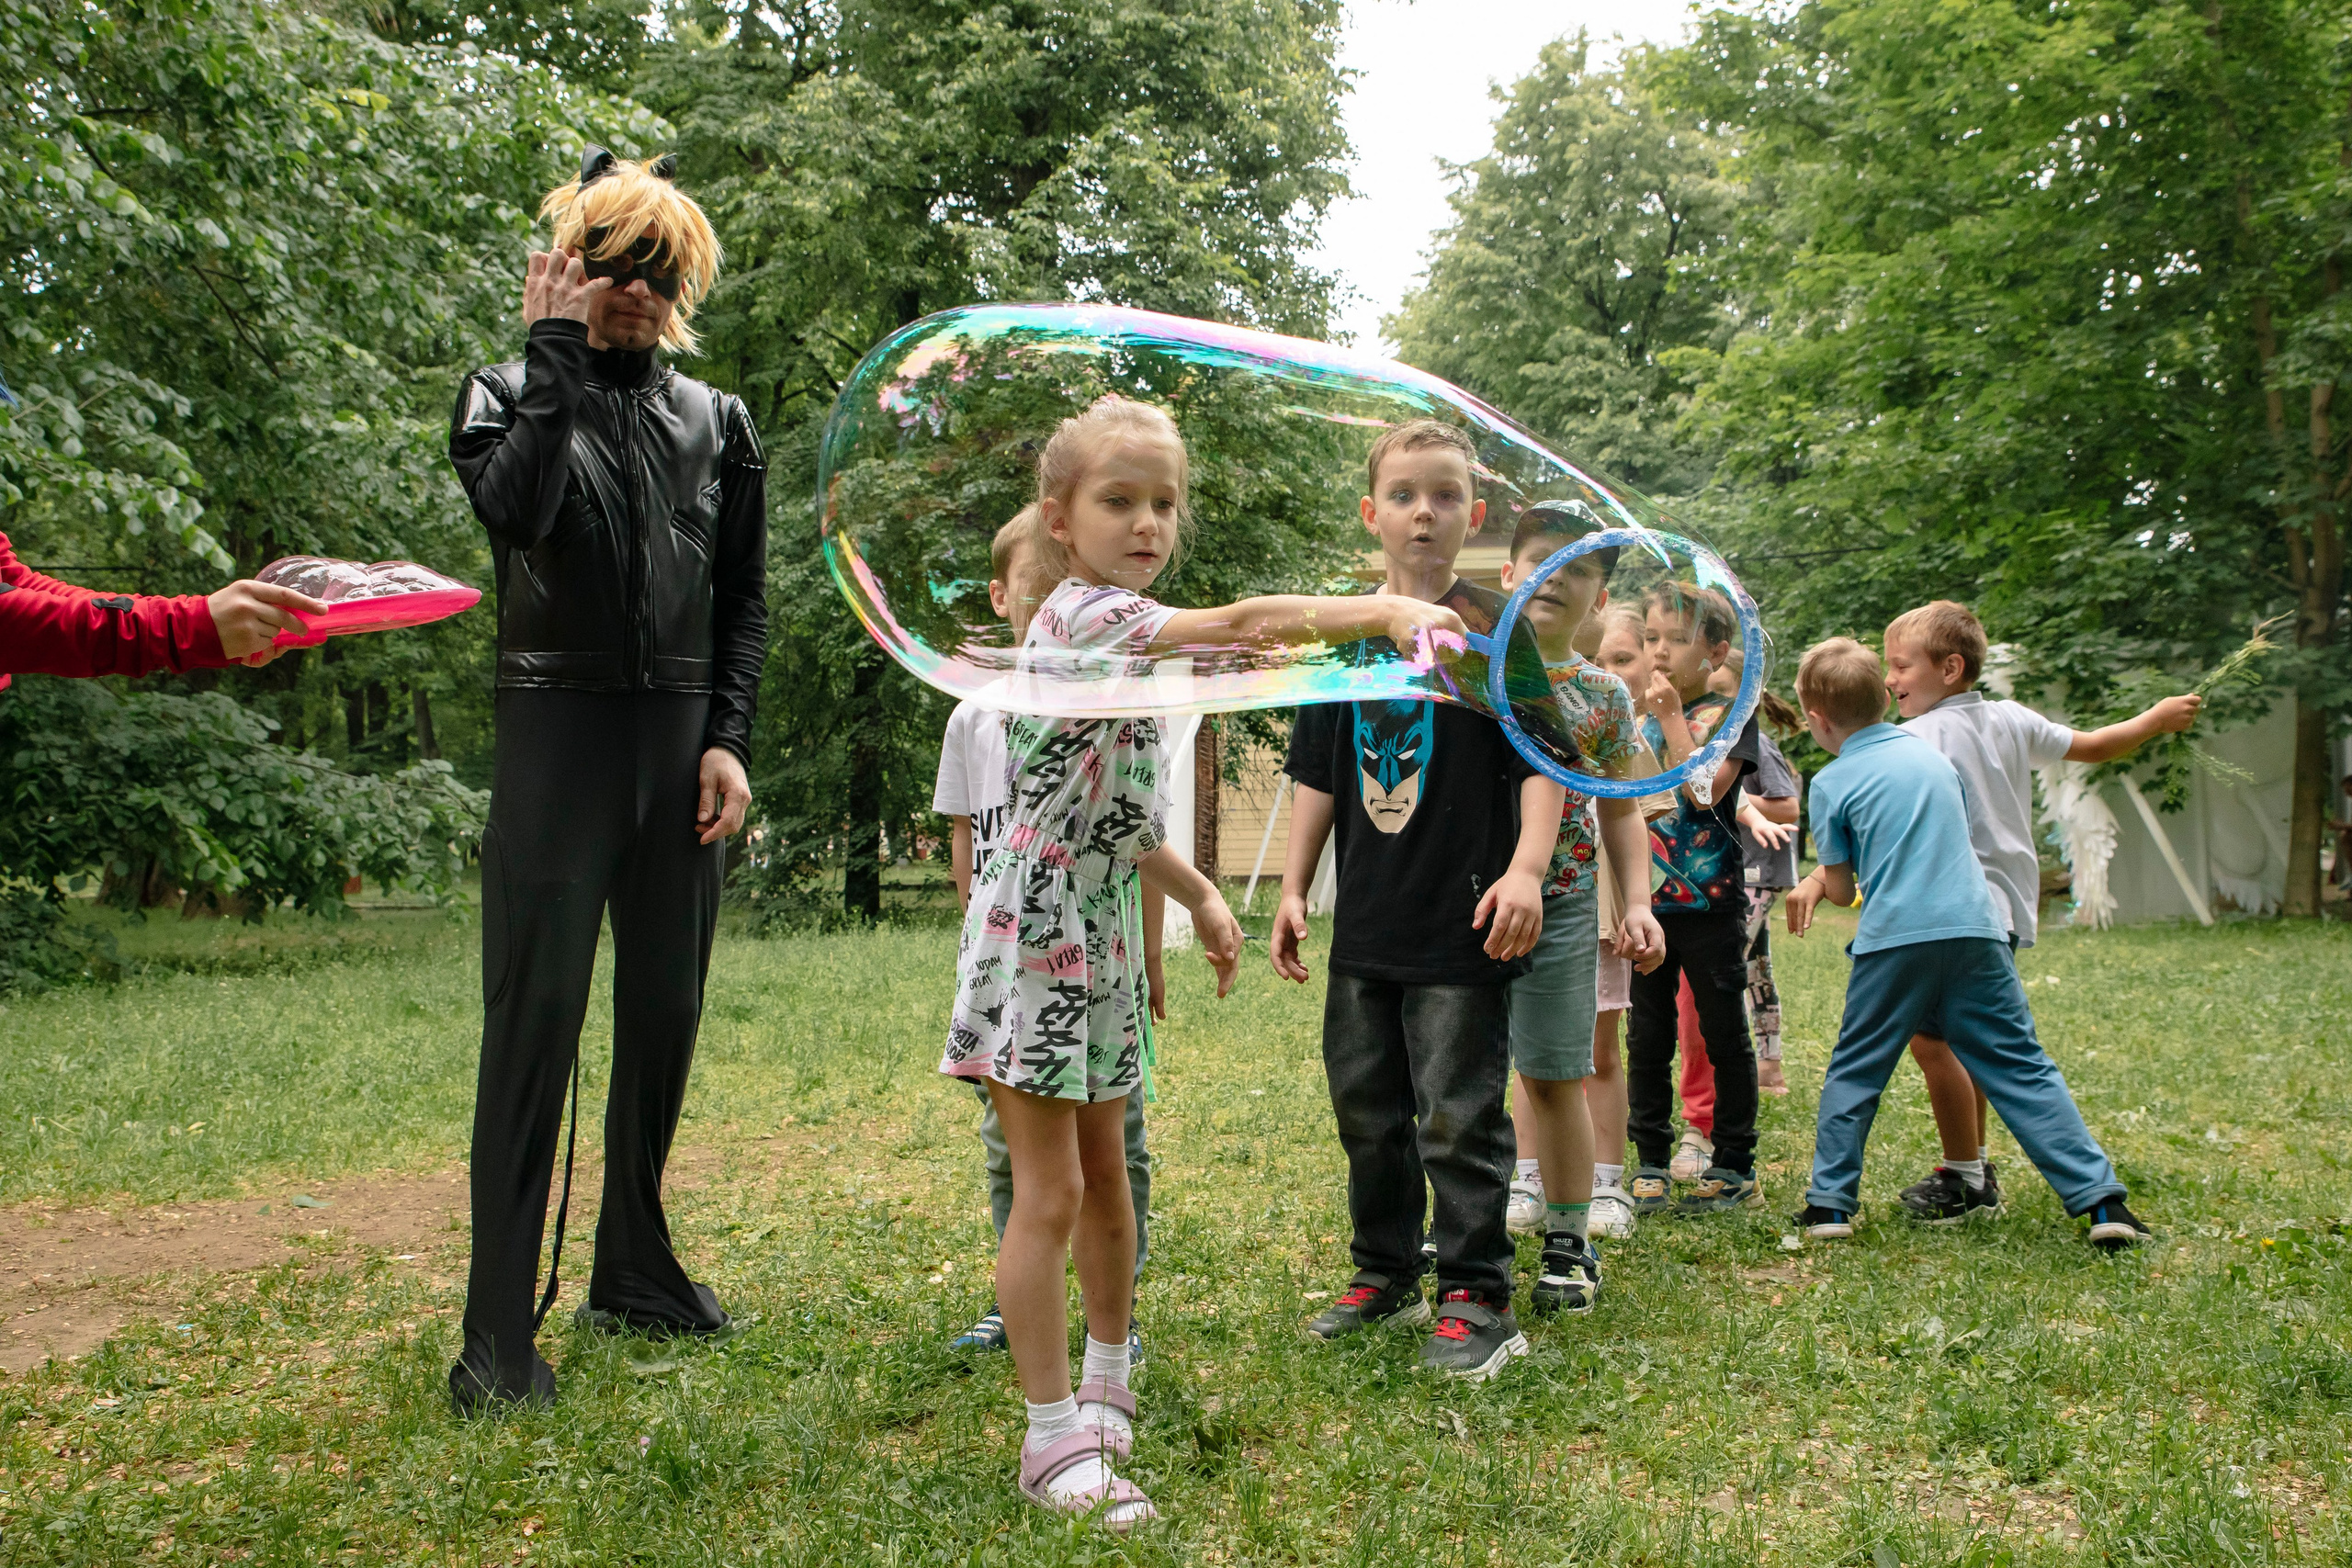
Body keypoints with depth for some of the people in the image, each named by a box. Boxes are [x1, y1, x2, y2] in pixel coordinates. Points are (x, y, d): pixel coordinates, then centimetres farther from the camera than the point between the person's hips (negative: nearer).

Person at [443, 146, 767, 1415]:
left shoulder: (714, 421, 14)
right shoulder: (511, 391, 6)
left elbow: (744, 599, 13)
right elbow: (514, 510, -17)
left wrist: (728, 738, 1)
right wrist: (558, 352, -11)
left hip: (681, 743, 4)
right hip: (558, 732, -4)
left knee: (666, 1012, 9)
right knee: (536, 1014, -8)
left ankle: (634, 1271, 25)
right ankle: (498, 1330, -3)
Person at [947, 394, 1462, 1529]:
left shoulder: (1127, 635, 14)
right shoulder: (1081, 615, -16)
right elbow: (1242, 624, -30)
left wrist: (1201, 896, 16)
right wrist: (1387, 611, -34)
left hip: (1102, 943, 9)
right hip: (1037, 941, -9)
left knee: (1107, 1177, 18)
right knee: (1049, 1193, -3)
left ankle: (1104, 1384, 34)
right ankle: (1057, 1438, 7)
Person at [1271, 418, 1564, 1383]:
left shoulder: (1498, 629, -4)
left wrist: (1525, 870, -18)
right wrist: (1293, 889, 11)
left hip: (1463, 925, -5)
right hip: (1365, 927, 6)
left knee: (1459, 1117, -1)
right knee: (1367, 1110, 15)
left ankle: (1475, 1299, 13)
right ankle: (1385, 1275, 31)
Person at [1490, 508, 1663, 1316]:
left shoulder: (1604, 695, 6)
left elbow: (1622, 812, 13)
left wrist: (1637, 903, 3)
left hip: (1559, 903, 0)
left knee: (1552, 1076, 4)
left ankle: (1569, 1243, 17)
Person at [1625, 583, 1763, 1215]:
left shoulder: (1730, 714, -4)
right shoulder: (1640, 717, 11)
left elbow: (1705, 790, -20)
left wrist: (1672, 719, -17)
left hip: (1710, 904, -5)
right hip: (1645, 901, 5)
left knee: (1724, 1033, 5)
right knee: (1647, 1038, 8)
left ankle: (1735, 1167, 15)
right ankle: (1650, 1166, 17)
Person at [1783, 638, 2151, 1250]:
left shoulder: (1830, 783, 1)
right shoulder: (1934, 754, 17)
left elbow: (1844, 890, 6)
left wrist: (1819, 880, 30)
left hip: (1892, 942, -3)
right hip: (1975, 930, 4)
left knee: (1853, 1072, 11)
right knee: (2023, 1069, 4)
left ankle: (1829, 1203, 12)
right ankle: (2101, 1199, -1)